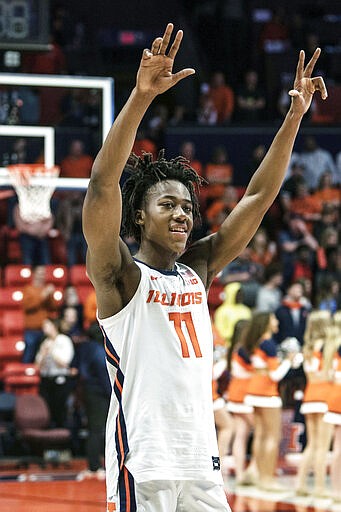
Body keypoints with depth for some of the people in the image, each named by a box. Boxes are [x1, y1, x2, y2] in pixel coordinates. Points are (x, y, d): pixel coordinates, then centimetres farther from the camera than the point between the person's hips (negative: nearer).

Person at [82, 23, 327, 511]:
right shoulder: (121, 276, -2)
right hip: (142, 467, -6)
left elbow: (258, 198, 15)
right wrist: (141, 95, -26)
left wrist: (295, 114, 9)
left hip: (202, 466, 6)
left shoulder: (198, 270, 15)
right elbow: (102, 185, -17)